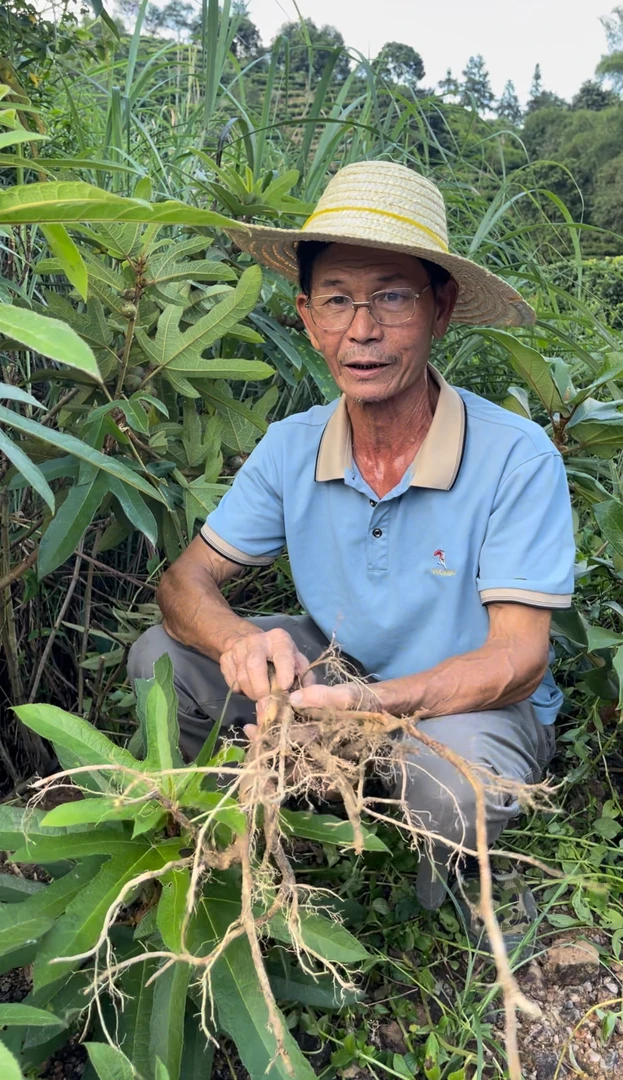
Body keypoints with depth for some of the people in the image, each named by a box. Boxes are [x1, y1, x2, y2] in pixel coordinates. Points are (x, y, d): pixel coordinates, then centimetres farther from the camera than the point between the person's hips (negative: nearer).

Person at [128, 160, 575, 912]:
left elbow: (518, 659, -24)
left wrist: (368, 702, -42)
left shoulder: (517, 458, -23)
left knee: (460, 774, -37)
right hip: (334, 670, 4)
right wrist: (240, 643, -33)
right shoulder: (291, 448, -10)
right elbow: (185, 581, -7)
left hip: (471, 704, -3)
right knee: (162, 658, -13)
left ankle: (447, 910, 1)